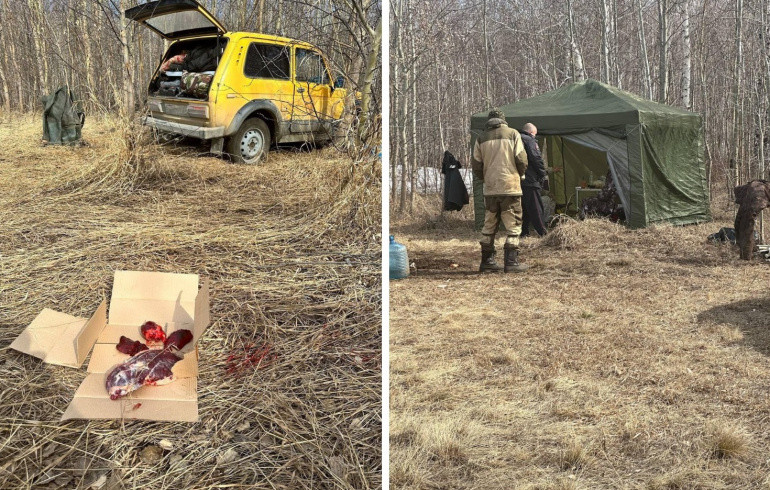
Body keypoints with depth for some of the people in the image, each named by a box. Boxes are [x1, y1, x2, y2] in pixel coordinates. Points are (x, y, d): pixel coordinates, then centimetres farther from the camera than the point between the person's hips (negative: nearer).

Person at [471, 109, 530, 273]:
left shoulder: (481, 138, 8)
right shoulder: (513, 134, 1)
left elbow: (476, 165, 6)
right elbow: (521, 159, -4)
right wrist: (520, 175, 15)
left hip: (490, 190, 3)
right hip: (510, 187, -3)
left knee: (489, 225, 12)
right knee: (513, 225, 2)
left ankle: (487, 261, 15)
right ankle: (511, 262, -2)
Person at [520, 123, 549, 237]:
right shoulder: (529, 140, -6)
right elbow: (536, 159, -13)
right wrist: (544, 175, -6)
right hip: (529, 180, -7)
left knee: (523, 207, 13)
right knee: (536, 208, -5)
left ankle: (523, 232, 12)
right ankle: (543, 233, -3)